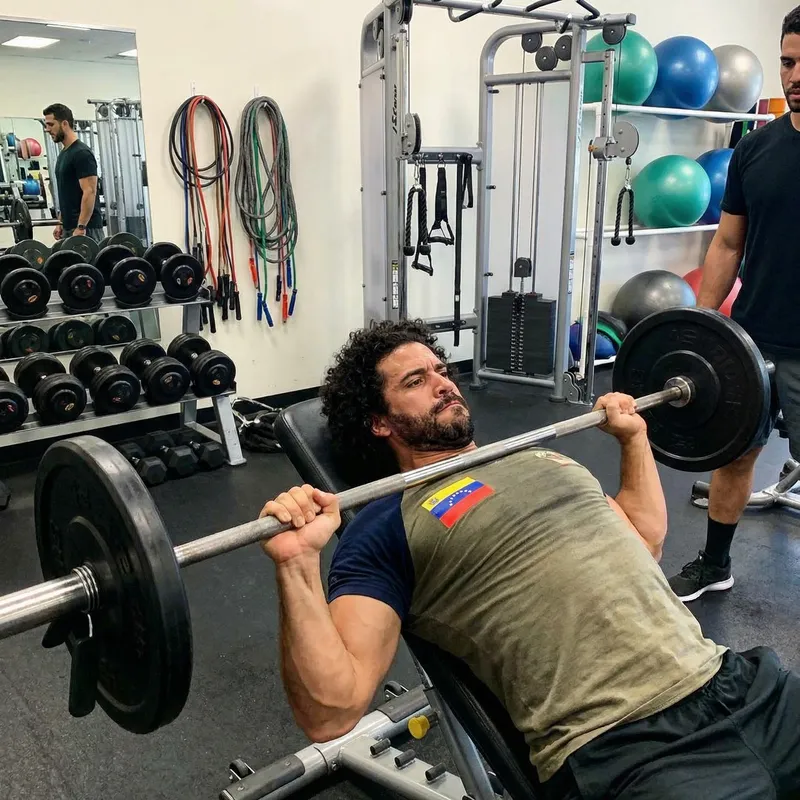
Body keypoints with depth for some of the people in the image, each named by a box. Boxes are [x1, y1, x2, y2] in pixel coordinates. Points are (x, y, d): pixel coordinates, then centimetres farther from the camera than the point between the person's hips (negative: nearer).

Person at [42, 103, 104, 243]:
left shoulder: (82, 153, -14)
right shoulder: (64, 154, 17)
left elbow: (89, 192, -21)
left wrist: (81, 228, -25)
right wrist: (61, 223, 21)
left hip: (86, 228, -10)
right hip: (69, 227, 10)